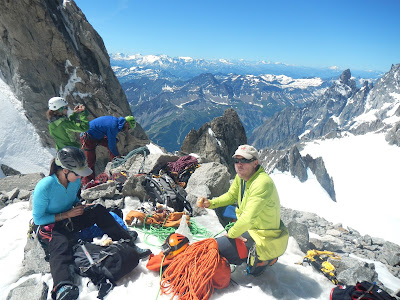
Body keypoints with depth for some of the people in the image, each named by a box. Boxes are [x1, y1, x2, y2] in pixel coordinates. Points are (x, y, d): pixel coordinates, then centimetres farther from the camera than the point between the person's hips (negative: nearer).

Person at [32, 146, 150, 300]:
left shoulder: (75, 180, -6)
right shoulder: (44, 187, -25)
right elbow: (38, 219, -18)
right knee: (60, 243, -38)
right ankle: (62, 287, -63)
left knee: (98, 210, -16)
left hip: (68, 218, 6)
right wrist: (66, 215, -22)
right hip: (47, 225, -6)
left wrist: (79, 206, -6)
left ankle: (127, 241, -16)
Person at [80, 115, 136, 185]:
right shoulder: (113, 126, -26)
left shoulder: (115, 121, 3)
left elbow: (112, 139, 16)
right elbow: (111, 144, -19)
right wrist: (117, 155, -4)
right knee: (91, 162, -5)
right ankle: (86, 184, 6)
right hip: (87, 138, -9)